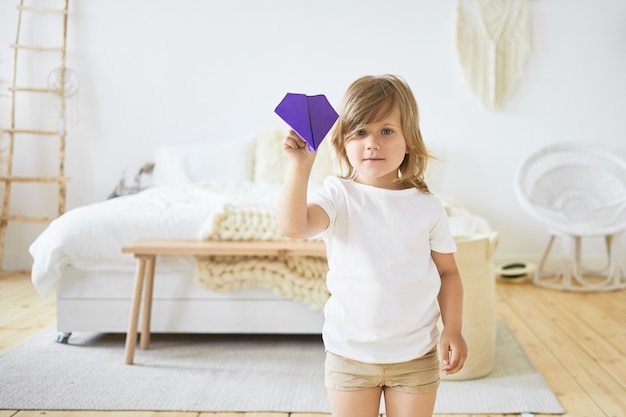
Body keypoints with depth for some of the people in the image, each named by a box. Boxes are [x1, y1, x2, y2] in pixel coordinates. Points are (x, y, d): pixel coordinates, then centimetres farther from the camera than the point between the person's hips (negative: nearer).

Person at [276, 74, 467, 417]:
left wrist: (452, 328, -5)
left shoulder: (427, 206, -3)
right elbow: (292, 226, -28)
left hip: (416, 355, 1)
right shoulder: (338, 197, -9)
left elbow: (447, 272, 3)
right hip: (349, 354, -1)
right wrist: (300, 167, -35)